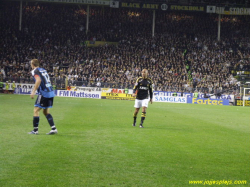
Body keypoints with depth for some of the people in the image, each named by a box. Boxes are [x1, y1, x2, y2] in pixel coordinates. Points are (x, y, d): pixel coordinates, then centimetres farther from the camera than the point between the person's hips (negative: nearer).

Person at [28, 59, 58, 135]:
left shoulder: (35, 71, -4)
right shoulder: (43, 70, 19)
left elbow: (38, 80, -20)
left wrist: (33, 91, -20)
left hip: (43, 93, -8)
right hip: (51, 92, 8)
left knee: (36, 110, 1)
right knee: (46, 112, 16)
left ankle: (35, 130, 2)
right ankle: (53, 128, 7)